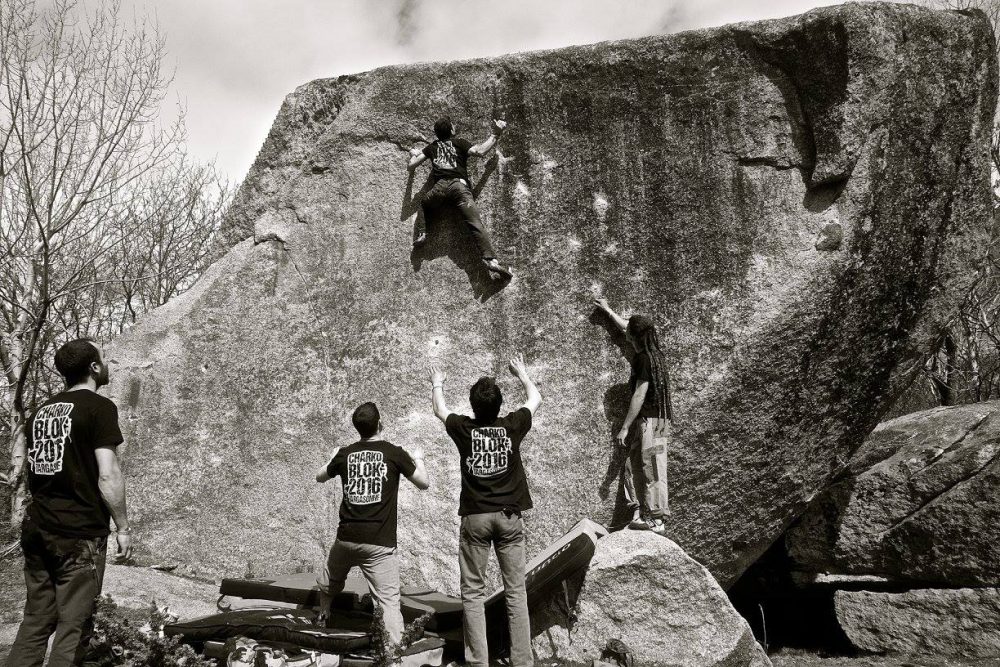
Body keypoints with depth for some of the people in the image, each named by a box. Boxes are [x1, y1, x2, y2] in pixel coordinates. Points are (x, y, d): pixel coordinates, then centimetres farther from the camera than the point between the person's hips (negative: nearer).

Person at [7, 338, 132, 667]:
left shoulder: (43, 409, 12)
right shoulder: (100, 407, -9)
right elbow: (108, 476, -15)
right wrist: (123, 528, -6)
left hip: (37, 529, 7)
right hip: (80, 533, -7)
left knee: (35, 621, 15)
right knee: (72, 627, 0)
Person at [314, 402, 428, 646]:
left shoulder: (345, 454, 2)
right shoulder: (394, 453, -8)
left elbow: (320, 477, 21)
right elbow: (423, 483, 4)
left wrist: (333, 458, 40)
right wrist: (418, 459, 22)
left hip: (346, 538, 4)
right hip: (379, 543, -4)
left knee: (329, 584, 30)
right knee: (389, 600, -5)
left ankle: (321, 620, 51)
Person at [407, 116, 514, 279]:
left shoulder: (432, 147, 25)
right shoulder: (459, 142, 18)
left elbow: (411, 166, 23)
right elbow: (480, 150, 4)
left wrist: (414, 155, 46)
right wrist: (495, 134, 17)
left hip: (440, 186, 2)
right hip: (459, 185, -2)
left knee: (422, 206, 33)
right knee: (476, 224, -15)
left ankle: (422, 233, 8)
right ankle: (490, 259, -32)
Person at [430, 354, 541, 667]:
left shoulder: (464, 429, -3)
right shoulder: (513, 425, -3)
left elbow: (439, 410, 19)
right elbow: (536, 399, 18)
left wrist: (437, 385, 38)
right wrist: (522, 373, 35)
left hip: (475, 517, 0)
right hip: (509, 516, 1)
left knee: (473, 592, 5)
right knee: (516, 591, 5)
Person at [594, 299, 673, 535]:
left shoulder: (645, 358, -15)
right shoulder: (652, 352, 12)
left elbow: (639, 396, -18)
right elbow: (628, 329, 29)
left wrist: (624, 428, -17)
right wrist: (609, 311, 41)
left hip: (649, 421, -9)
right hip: (656, 420, 9)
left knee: (651, 472, -5)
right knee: (640, 469, 10)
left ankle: (655, 521, -1)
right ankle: (647, 515, 14)